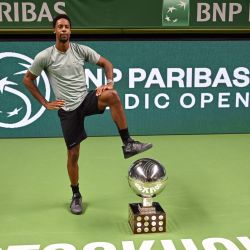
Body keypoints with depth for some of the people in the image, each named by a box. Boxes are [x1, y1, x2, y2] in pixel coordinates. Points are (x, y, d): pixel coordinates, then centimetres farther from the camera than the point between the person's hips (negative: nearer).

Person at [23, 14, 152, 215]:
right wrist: (45, 103, 1)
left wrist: (110, 83, -9)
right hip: (67, 109, -1)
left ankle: (128, 144, -24)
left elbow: (106, 63, 9)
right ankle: (76, 195, 24)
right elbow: (28, 79, 5)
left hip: (86, 99, 1)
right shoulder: (44, 57, -6)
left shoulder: (81, 50, -1)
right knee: (73, 154, 2)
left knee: (112, 95, -31)